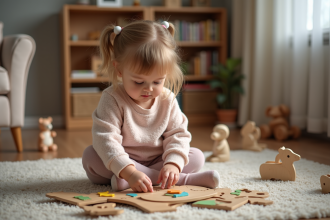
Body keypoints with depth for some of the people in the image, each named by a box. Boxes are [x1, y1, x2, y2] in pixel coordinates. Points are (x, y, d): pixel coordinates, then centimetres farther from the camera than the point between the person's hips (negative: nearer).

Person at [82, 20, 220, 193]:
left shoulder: (167, 99, -6)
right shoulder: (112, 99, -19)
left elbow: (178, 134, -5)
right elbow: (105, 139, -30)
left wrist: (173, 163, -26)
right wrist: (129, 171, -43)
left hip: (156, 162, 3)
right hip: (122, 164, -2)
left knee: (197, 157, -10)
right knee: (90, 156, -32)